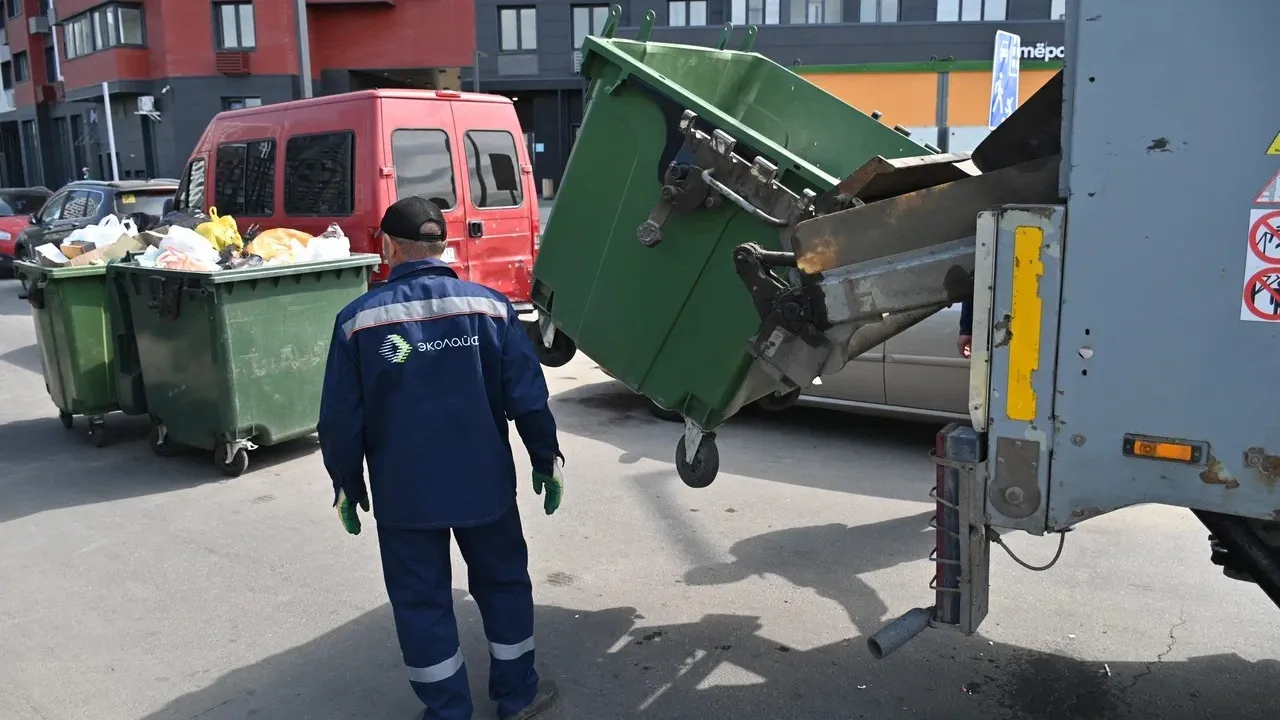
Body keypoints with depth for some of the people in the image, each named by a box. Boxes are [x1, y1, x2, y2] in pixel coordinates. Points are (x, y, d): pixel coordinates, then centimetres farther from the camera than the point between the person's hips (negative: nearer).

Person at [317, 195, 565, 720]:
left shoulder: (359, 318, -7)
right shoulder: (490, 305, -6)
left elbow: (341, 419, -3)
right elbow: (527, 397, -6)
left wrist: (346, 485, 10)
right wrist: (547, 459, 7)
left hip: (403, 493, -1)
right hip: (484, 484, 1)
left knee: (421, 601, 13)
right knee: (503, 583, 18)